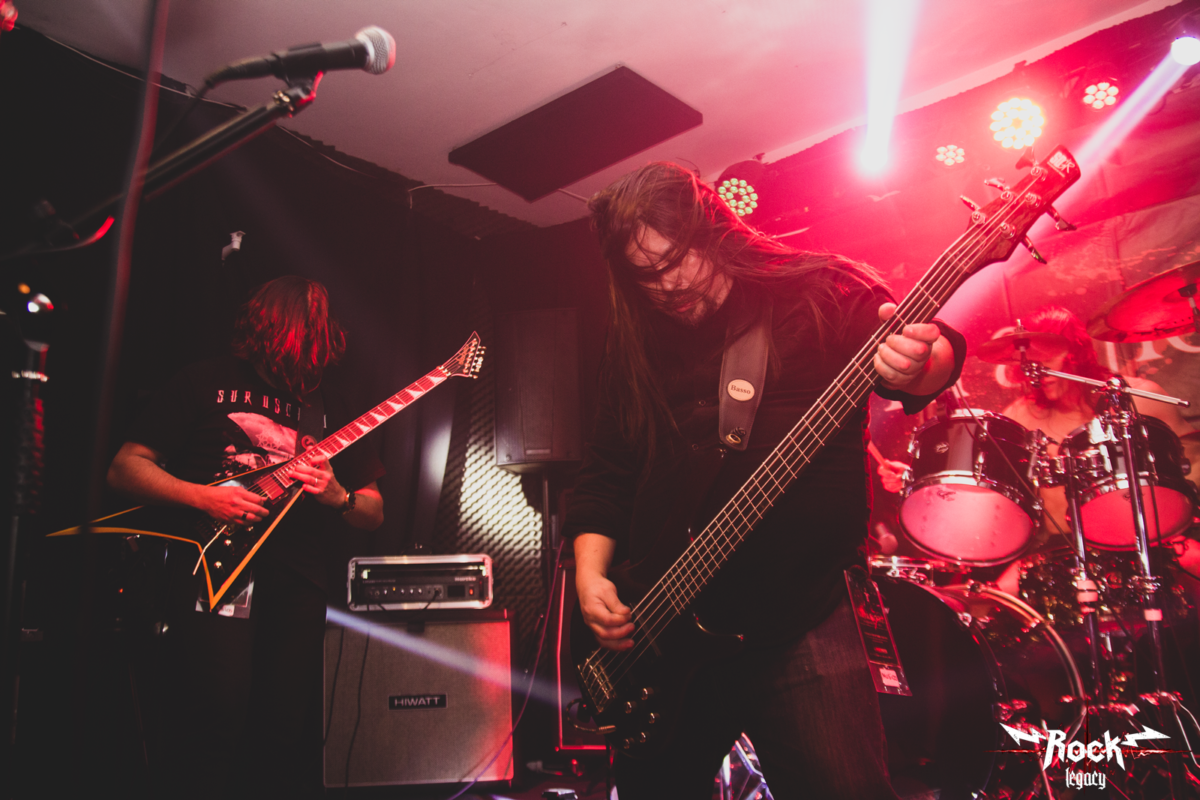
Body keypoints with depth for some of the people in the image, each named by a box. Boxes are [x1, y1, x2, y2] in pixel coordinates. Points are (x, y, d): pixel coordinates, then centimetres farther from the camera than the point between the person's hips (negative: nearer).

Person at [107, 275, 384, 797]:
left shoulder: (328, 408, 18)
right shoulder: (208, 382, 9)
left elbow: (374, 513, 18)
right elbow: (125, 468, 6)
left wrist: (337, 498, -5)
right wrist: (203, 498, -10)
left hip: (297, 580, 3)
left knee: (284, 730, -3)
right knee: (218, 711, -19)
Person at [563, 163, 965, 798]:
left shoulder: (821, 291, -2)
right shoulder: (635, 349, 11)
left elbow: (938, 352, -13)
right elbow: (606, 472, 13)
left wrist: (919, 361, -36)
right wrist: (591, 572, 0)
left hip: (800, 623, -4)